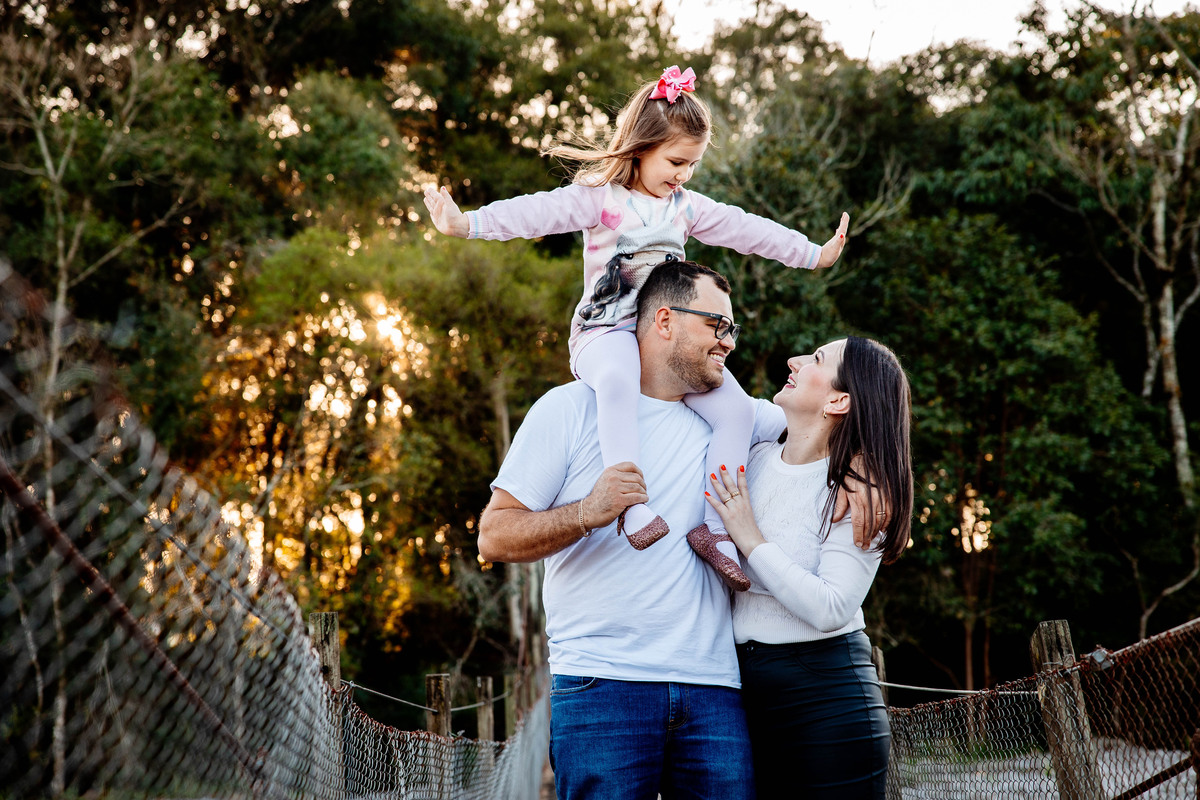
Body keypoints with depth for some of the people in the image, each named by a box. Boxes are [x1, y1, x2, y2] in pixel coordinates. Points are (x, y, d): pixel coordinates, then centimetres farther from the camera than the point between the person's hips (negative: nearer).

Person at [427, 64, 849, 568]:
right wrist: (468, 223, -30)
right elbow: (539, 212, -16)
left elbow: (746, 229, 23)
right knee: (618, 381, -41)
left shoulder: (688, 207, 17)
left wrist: (813, 254, 28)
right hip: (608, 331, -6)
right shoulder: (599, 197, -2)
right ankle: (633, 504, -46)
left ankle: (716, 526, -9)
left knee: (736, 409, -11)